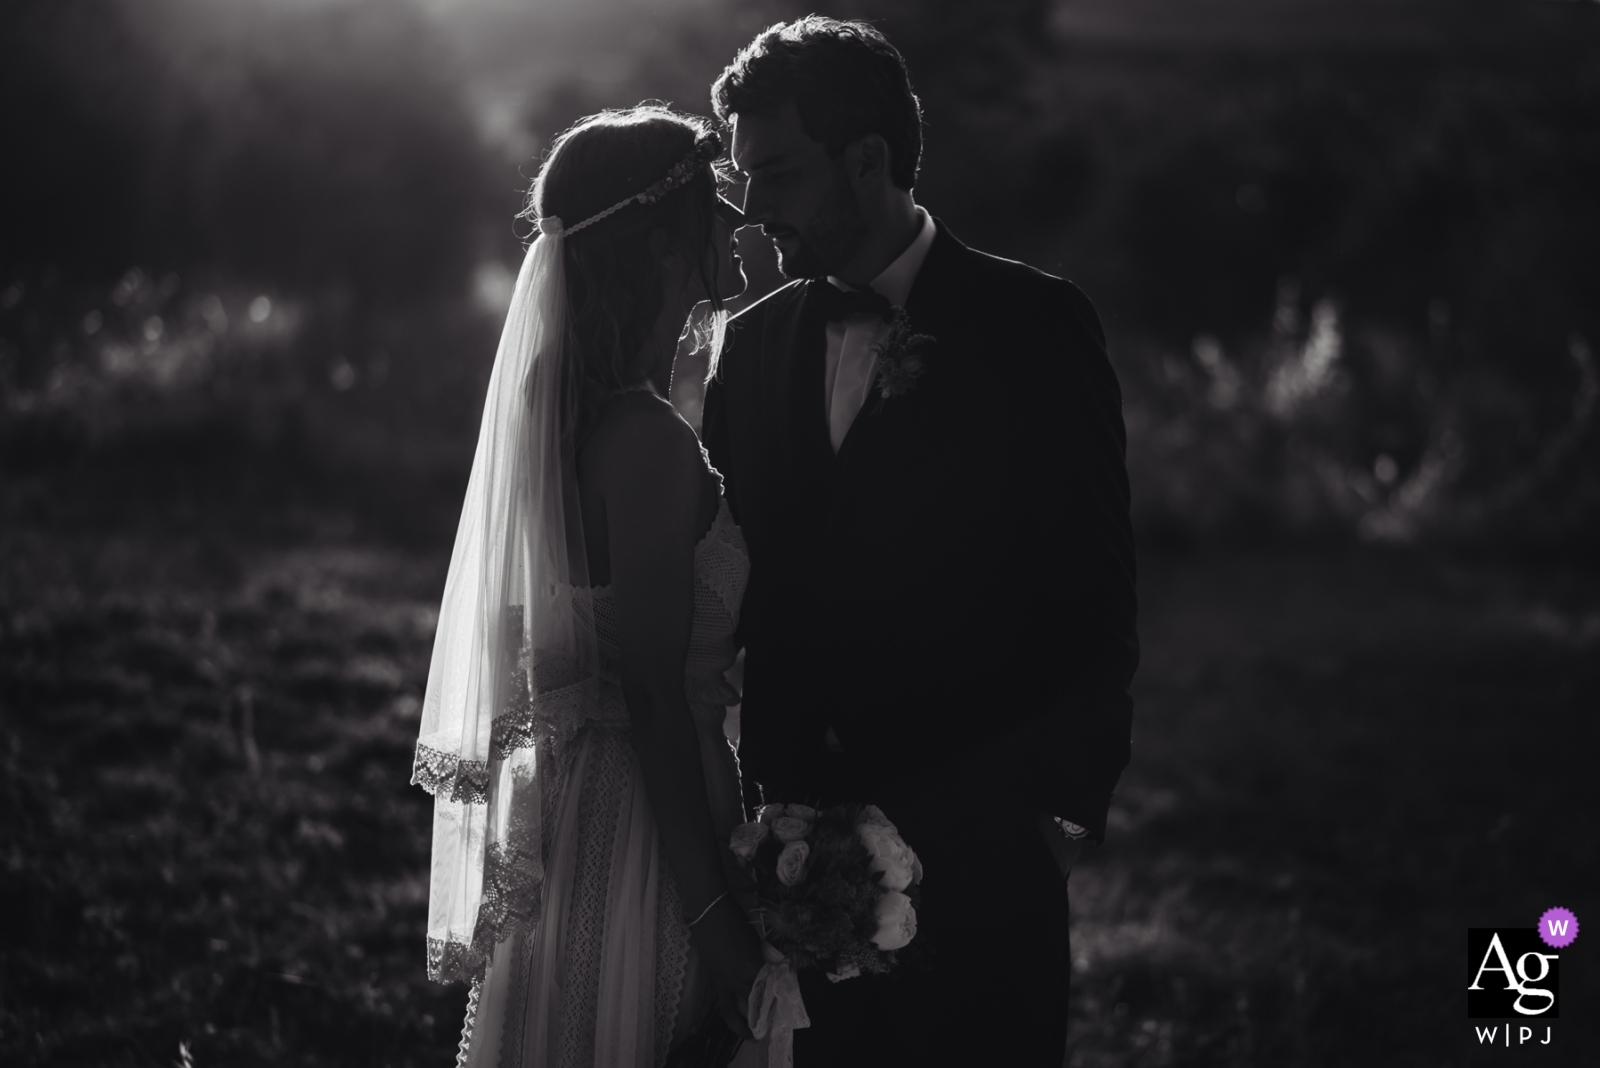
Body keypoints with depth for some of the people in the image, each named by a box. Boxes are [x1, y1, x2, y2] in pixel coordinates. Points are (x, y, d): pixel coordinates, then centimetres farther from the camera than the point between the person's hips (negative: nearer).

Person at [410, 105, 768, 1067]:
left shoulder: (569, 410, 8)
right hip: (640, 826, -9)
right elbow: (657, 695, -21)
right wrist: (717, 916, -19)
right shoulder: (650, 442, -20)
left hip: (570, 797, 9)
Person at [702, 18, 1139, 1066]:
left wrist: (1061, 811, -8)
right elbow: (732, 589, 13)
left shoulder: (1034, 327, -3)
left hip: (976, 852, -4)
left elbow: (1097, 594, -3)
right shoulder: (753, 344, 11)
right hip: (802, 844, 4)